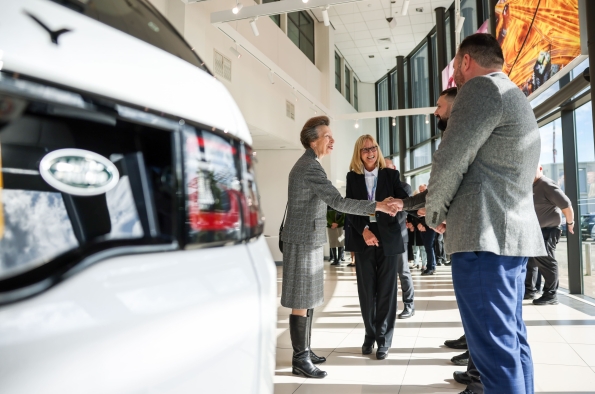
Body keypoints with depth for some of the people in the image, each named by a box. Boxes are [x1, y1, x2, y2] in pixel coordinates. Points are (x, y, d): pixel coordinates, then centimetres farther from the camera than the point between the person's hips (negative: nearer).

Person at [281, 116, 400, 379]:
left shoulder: (305, 165, 17)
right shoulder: (310, 167, -17)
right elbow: (338, 202, -25)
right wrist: (377, 206, -25)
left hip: (307, 239, 10)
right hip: (303, 241, -10)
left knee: (309, 299, 13)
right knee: (302, 302, -6)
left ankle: (304, 351, 21)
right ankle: (300, 359, 1)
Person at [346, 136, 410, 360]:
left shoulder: (390, 174, 4)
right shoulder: (353, 177, 6)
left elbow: (404, 199, -7)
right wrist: (364, 231, -15)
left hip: (388, 238, -1)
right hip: (363, 239, 1)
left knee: (386, 290, 3)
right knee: (366, 290, 7)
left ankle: (384, 339, 14)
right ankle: (370, 335, 22)